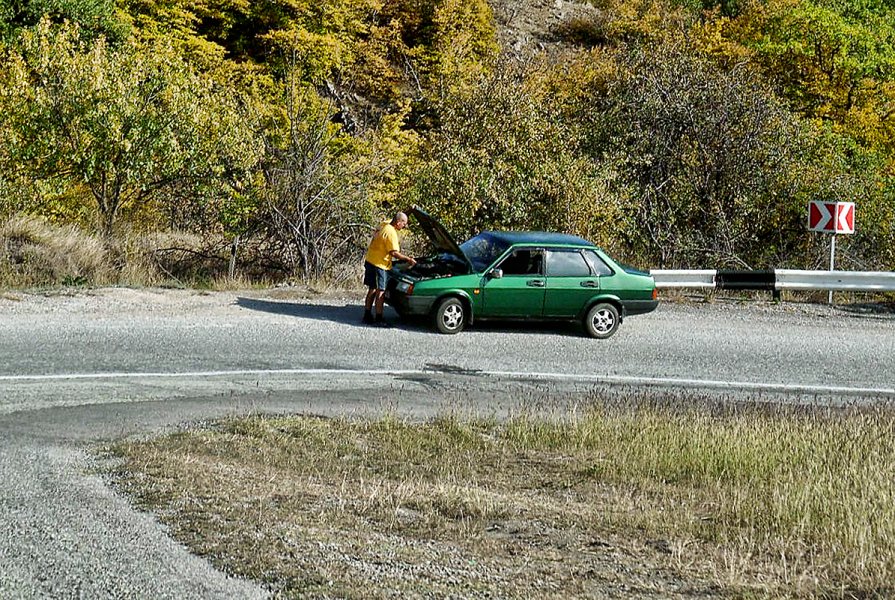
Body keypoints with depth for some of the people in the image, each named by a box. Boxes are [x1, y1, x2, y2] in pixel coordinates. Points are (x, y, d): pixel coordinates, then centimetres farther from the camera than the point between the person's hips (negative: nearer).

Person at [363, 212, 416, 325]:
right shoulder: (391, 233, -20)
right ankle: (378, 318, -1)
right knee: (380, 292, -4)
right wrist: (408, 259, -13)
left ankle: (367, 316, 20)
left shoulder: (384, 226, 9)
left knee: (372, 290, 15)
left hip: (370, 261, 10)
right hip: (379, 265, -10)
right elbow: (394, 253, -21)